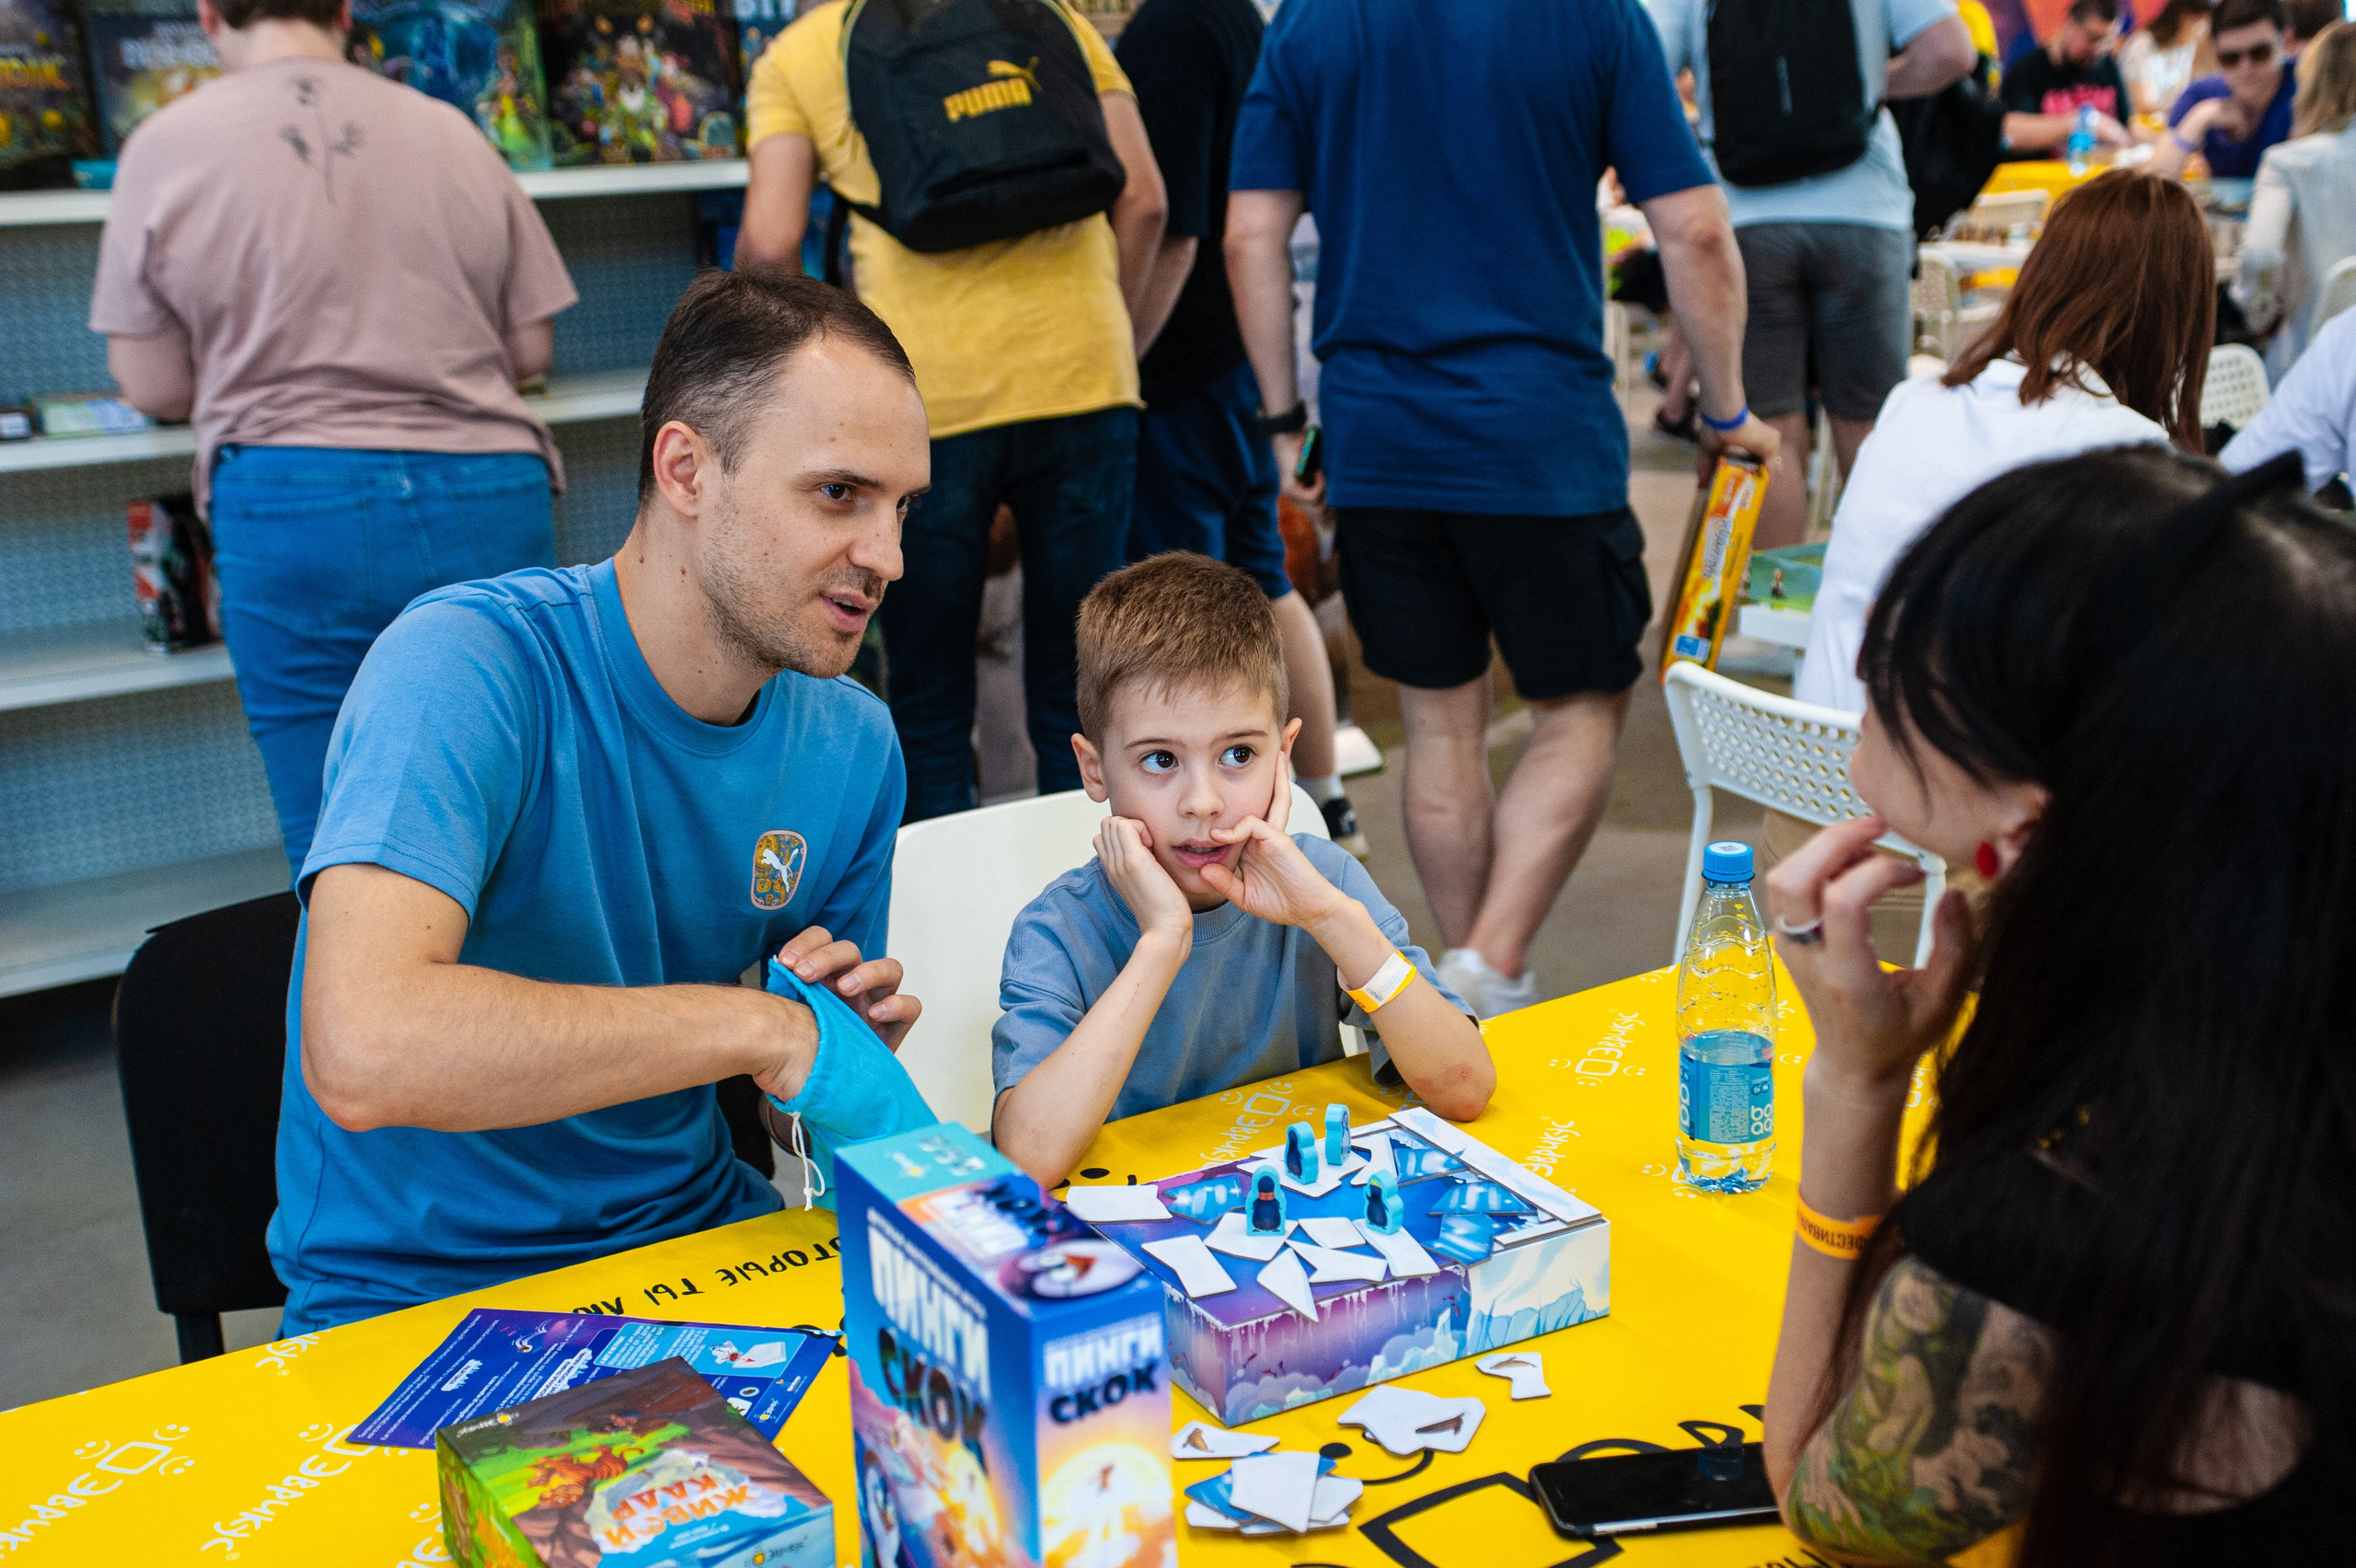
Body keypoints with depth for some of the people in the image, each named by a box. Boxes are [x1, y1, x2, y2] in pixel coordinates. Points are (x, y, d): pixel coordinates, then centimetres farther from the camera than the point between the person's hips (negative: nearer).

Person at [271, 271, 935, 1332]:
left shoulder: (853, 746, 0)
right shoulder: (469, 663, -21)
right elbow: (362, 1051, -37)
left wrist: (848, 1030, -11)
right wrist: (758, 1027, -31)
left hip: (699, 1242, 5)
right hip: (415, 1302, -4)